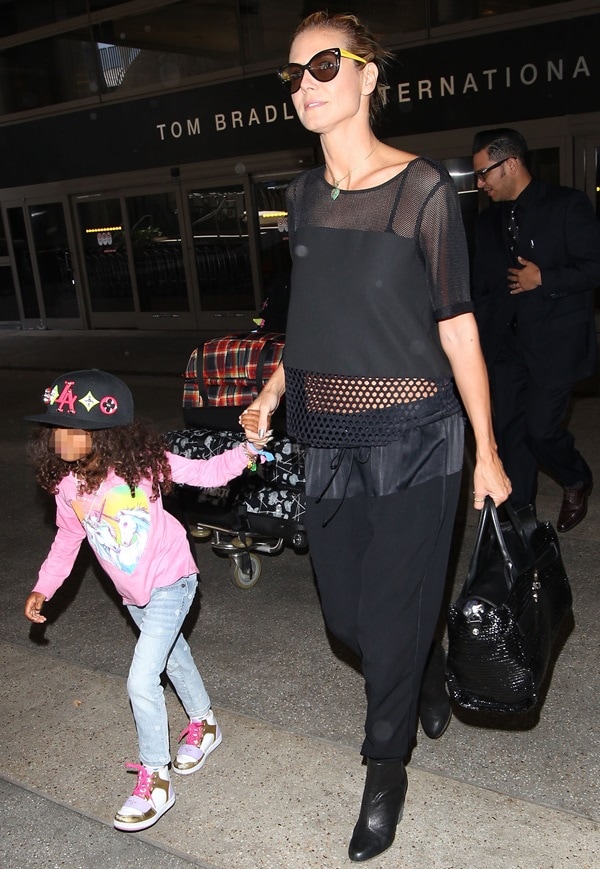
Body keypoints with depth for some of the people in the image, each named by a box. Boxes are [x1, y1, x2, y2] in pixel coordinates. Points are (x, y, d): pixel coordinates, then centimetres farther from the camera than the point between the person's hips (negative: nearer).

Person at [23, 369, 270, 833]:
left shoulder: (141, 461, -24)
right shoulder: (66, 484, -10)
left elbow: (205, 472, -17)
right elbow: (68, 538, 6)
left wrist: (246, 451, -31)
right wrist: (43, 588, 3)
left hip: (169, 583, -5)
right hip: (132, 594, 6)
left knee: (142, 680, -9)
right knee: (173, 655, 25)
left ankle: (154, 778, 10)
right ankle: (203, 724, 50)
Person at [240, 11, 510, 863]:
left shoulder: (422, 187, -9)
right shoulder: (303, 193, 7)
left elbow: (457, 325, -8)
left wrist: (487, 451, -7)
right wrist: (273, 388, 10)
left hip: (411, 440, -5)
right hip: (326, 441, 6)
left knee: (394, 616, 6)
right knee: (346, 613, 16)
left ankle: (386, 770, 31)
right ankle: (426, 679, 49)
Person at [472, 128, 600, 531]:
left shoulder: (568, 205, -4)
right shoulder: (489, 219, 13)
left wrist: (544, 279, -16)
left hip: (555, 342, -5)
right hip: (506, 343, 5)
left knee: (541, 429, -7)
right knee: (511, 433, 5)